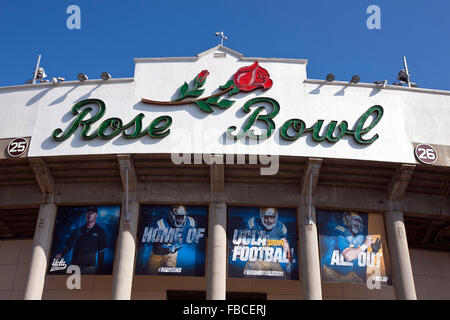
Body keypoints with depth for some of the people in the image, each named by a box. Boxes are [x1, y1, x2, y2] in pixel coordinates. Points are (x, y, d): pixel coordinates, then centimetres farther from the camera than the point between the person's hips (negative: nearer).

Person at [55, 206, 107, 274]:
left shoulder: (100, 232, 8)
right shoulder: (78, 230, 15)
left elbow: (101, 251, 6)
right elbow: (69, 244, 12)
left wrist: (100, 269, 0)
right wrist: (61, 254, -8)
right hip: (75, 265, 2)